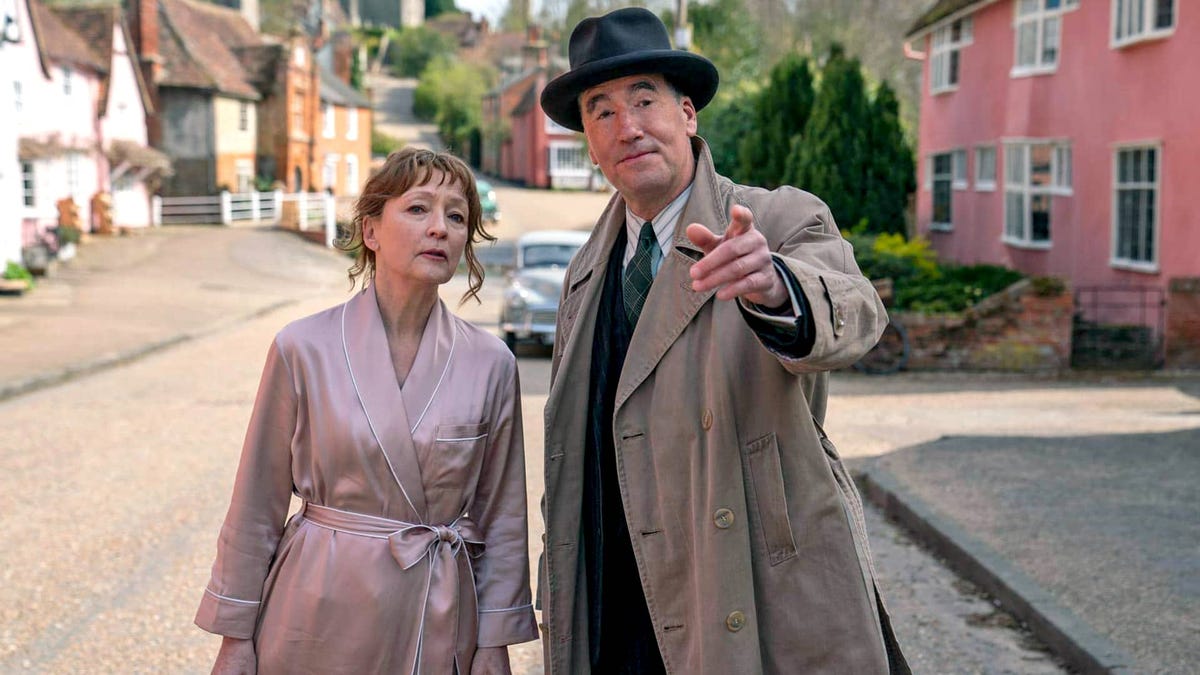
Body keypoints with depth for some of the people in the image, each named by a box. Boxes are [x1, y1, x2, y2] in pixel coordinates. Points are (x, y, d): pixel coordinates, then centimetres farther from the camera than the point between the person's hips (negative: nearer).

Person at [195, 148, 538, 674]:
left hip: (438, 627, 1)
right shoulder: (305, 348, -7)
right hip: (321, 616, -1)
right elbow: (258, 508, 0)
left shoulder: (490, 364, -3)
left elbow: (502, 518, 4)